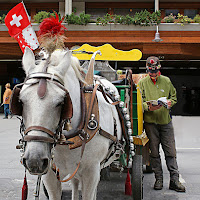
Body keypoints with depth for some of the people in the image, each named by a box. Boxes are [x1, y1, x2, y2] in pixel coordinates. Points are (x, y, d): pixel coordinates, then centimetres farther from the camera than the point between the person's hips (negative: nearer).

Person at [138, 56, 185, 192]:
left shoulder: (166, 81, 8)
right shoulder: (142, 83, 1)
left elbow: (174, 96, 16)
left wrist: (170, 102, -7)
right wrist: (148, 107, -21)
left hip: (166, 121, 1)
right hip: (150, 122, -1)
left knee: (170, 152, 1)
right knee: (154, 152, 5)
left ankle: (174, 180, 6)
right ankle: (159, 179, 16)